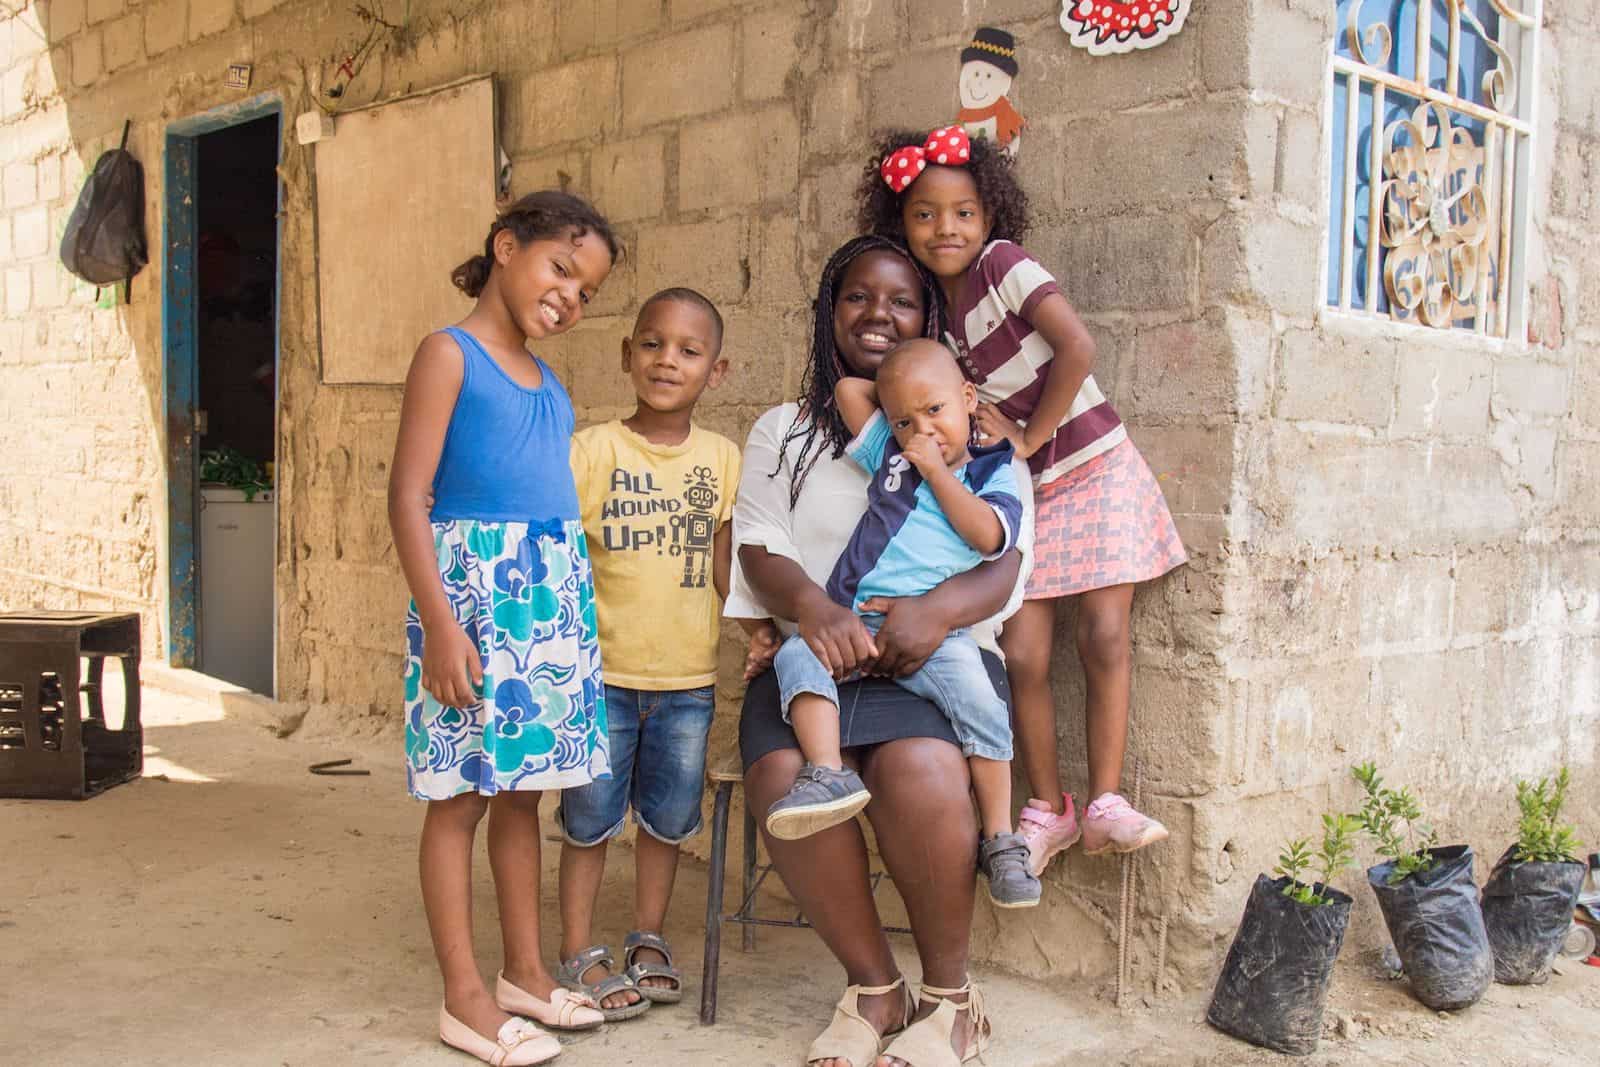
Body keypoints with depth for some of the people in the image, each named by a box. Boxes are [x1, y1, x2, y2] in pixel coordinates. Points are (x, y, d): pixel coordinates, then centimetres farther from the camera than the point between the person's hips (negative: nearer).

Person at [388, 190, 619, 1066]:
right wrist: (440, 622, -19)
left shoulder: (546, 378, 16)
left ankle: (524, 970, 25)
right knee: (460, 794, 1)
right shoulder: (450, 353, -5)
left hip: (552, 593, 7)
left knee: (523, 788, 14)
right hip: (473, 582, -7)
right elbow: (409, 497, -12)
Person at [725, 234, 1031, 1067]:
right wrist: (813, 607, -19)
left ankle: (949, 996, -9)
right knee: (784, 779, -31)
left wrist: (939, 608, -22)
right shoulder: (782, 431, 18)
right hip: (813, 654, 2)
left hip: (939, 657, -1)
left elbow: (1003, 563, 1)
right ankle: (874, 987, -7)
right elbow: (760, 548, 5)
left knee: (919, 772, -34)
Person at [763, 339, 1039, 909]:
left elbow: (989, 536, -9)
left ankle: (1000, 841, -12)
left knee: (982, 707, -24)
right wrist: (897, 398, 22)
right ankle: (828, 774, -39)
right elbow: (848, 388, 17)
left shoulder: (993, 474, 10)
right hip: (855, 622, 3)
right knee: (796, 656, -24)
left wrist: (937, 471, -5)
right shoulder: (889, 454, 18)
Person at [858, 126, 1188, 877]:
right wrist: (970, 413, -16)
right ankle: (1048, 809, 11)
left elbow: (1077, 347, -23)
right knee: (1021, 655, -1)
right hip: (1020, 490, 5)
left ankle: (1105, 804, 1)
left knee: (1104, 637, -8)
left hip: (1095, 470, -5)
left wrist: (1028, 439, -16)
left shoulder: (1003, 264, -12)